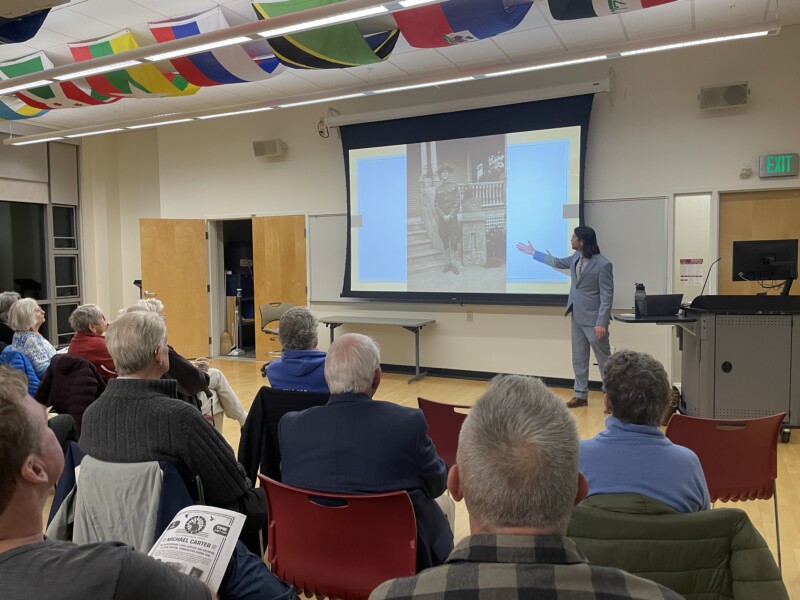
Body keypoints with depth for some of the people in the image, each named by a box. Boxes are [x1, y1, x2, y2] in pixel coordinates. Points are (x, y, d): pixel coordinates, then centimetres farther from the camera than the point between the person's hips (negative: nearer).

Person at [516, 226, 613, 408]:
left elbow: (607, 296, -18)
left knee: (604, 359, 0)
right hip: (577, 317, 8)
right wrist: (533, 253, 30)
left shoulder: (603, 264, -18)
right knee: (579, 358, 13)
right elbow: (558, 262, 26)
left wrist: (601, 322, -22)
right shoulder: (577, 257, 6)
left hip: (593, 319, -8)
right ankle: (581, 395, 22)